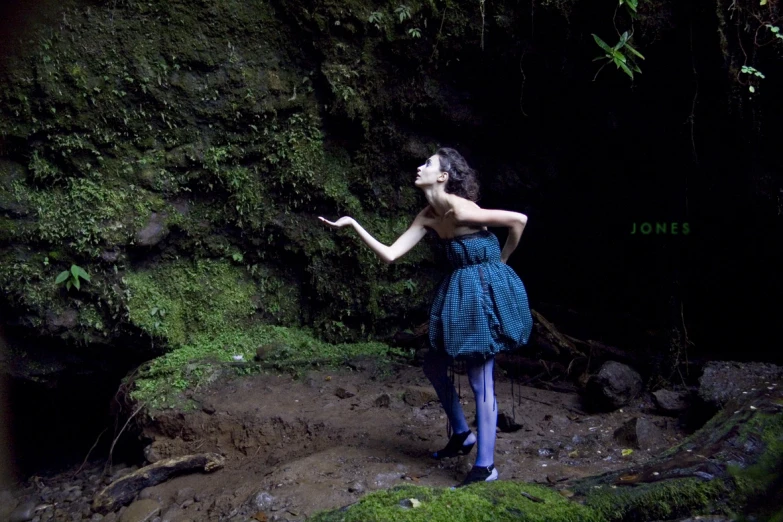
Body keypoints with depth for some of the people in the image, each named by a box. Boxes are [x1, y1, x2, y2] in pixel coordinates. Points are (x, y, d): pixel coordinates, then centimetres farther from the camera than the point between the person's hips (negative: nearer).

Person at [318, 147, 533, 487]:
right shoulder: (428, 217, 3)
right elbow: (390, 255, -1)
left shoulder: (461, 211, -21)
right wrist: (353, 225, -7)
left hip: (484, 291, -9)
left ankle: (485, 467, 4)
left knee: (480, 381, -4)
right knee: (434, 366, 17)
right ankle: (462, 435, 33)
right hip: (459, 293, 9)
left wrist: (501, 260, -2)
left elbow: (519, 220, -15)